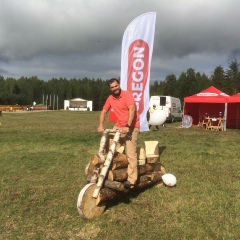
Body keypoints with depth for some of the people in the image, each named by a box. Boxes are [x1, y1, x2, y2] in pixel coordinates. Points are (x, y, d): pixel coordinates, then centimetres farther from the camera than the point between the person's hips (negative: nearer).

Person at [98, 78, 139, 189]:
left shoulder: (127, 94, -15)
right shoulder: (110, 98, 4)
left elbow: (132, 109, -25)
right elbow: (104, 111, 12)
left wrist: (127, 126, -32)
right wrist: (101, 125, -1)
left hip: (131, 127, -7)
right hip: (119, 126, 7)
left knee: (131, 154, -10)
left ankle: (131, 179, -9)